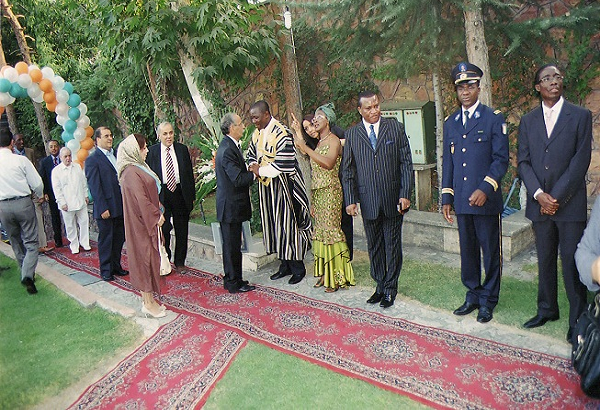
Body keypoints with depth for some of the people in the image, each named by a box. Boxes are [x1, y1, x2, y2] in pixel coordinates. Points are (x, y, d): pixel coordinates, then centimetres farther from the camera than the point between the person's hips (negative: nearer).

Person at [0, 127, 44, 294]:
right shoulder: (21, 160, -10)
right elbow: (37, 184, -7)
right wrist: (39, 195, 14)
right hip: (23, 203, -3)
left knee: (16, 243, 18)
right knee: (31, 242, 2)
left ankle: (27, 274, 29)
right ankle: (27, 275, -16)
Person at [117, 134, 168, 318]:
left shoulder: (138, 168, 12)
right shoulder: (131, 172, -19)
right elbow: (141, 200, -23)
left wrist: (157, 212, 8)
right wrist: (157, 215, -14)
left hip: (148, 221, 10)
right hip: (142, 223, -10)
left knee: (148, 257, 14)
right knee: (145, 256, -2)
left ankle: (148, 298, 24)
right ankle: (148, 303, 9)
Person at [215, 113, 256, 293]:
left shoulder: (229, 146, 12)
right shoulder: (228, 149, -21)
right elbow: (238, 179, -26)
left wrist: (251, 170, 3)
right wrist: (255, 173, -13)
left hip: (231, 205, 10)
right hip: (231, 206, -10)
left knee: (233, 245, 18)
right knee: (232, 246, 1)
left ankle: (233, 280, 30)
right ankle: (233, 283, 14)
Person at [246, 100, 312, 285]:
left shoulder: (281, 133, -18)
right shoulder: (257, 134, 8)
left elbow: (284, 164, -24)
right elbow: (251, 155, 18)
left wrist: (261, 170, -16)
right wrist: (254, 166, -5)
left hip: (282, 185, -8)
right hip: (266, 186, 8)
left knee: (287, 223, -2)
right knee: (274, 224, 12)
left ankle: (297, 268, 12)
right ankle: (285, 265, 26)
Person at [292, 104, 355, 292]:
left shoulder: (334, 141, -9)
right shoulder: (317, 142, 16)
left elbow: (329, 163, -27)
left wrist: (306, 148, -25)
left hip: (330, 192, -8)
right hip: (317, 193, 8)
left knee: (331, 231, -4)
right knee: (320, 231, 10)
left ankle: (337, 276, 6)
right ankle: (325, 273, 21)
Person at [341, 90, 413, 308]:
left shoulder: (395, 127, 2)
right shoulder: (351, 134, 4)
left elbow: (406, 162, 0)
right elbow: (347, 170, 5)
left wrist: (405, 194, -7)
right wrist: (350, 200, -2)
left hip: (393, 199, -1)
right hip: (368, 201, 1)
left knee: (393, 244, 7)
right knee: (374, 246, 12)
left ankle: (390, 288, 21)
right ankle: (380, 286, 27)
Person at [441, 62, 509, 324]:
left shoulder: (494, 119, -1)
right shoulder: (450, 123, 13)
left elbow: (501, 159, -6)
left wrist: (485, 189, -18)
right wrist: (447, 197, 9)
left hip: (487, 200, -4)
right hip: (461, 201, 4)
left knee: (490, 251, 5)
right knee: (467, 250, 12)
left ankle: (488, 300, 19)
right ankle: (472, 295, 26)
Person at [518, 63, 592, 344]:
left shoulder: (580, 116, 1)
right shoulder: (528, 121, 10)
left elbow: (581, 160, -6)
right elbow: (523, 162, 4)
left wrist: (557, 196, -12)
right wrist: (539, 194, -9)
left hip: (570, 203, -3)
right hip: (539, 203, 3)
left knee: (572, 262, 0)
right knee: (545, 260, 13)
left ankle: (577, 319, 13)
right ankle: (547, 310, 27)